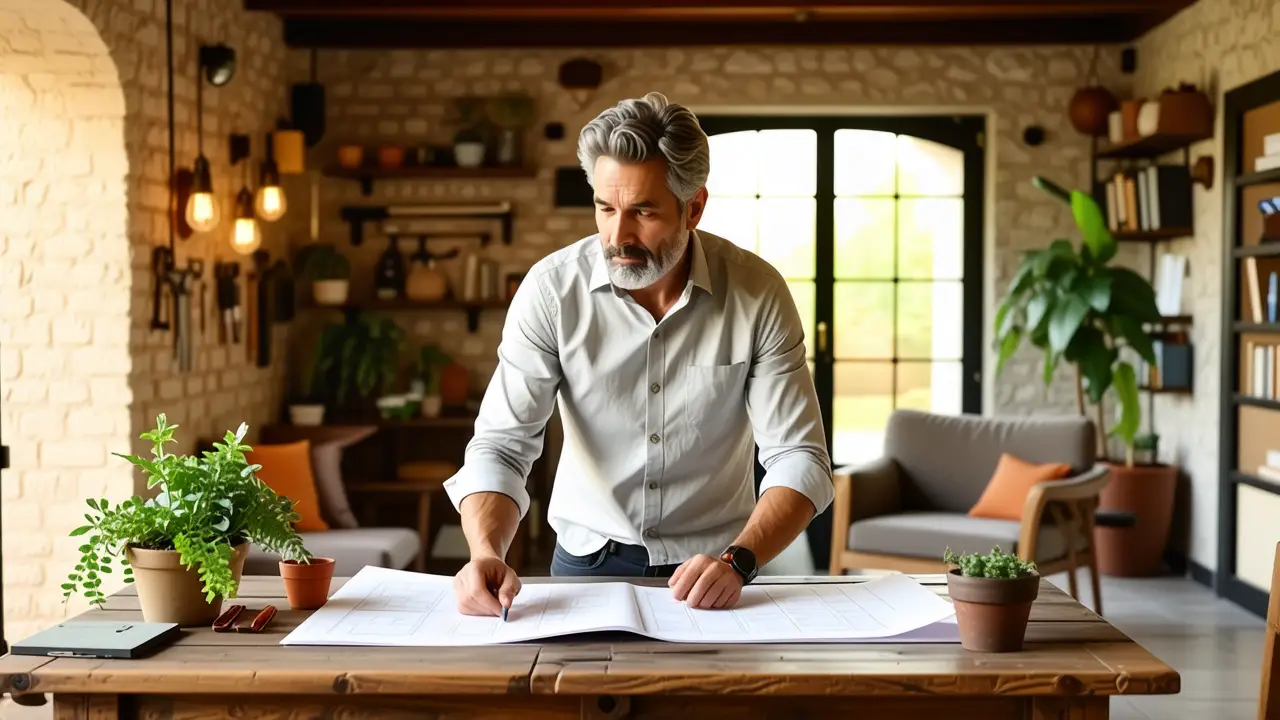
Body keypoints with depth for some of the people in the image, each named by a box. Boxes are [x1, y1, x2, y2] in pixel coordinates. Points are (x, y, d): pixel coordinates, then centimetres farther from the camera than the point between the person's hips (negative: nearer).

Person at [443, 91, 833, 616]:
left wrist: (737, 561, -27)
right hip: (586, 559, 0)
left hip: (712, 565, 0)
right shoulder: (552, 288, -10)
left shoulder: (758, 293, -10)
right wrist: (487, 553, -30)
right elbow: (502, 446, -11)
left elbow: (800, 460, -10)